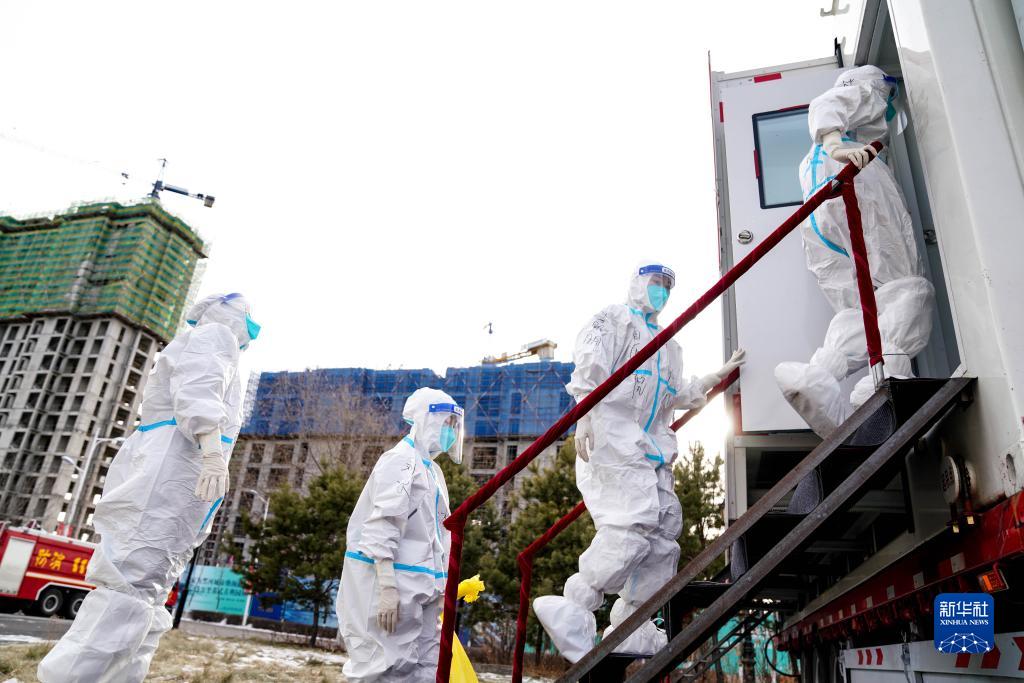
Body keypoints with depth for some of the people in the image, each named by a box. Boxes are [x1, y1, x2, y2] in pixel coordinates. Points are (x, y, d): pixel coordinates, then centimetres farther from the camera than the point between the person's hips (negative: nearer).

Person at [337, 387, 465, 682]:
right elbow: (382, 525, -20)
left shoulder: (432, 469, 19)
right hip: (394, 583, -9)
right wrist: (387, 586, -26)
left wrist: (441, 586, 20)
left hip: (419, 587, 10)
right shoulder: (400, 460, -10)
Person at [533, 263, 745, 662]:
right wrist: (584, 417, -21)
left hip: (651, 445, 9)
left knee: (666, 526, 2)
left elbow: (678, 395, 28)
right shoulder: (615, 319, 6)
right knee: (634, 521, -23)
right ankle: (573, 609, -17)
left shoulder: (668, 346, 31)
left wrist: (720, 375, 22)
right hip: (613, 434, -9)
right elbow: (589, 366, -8)